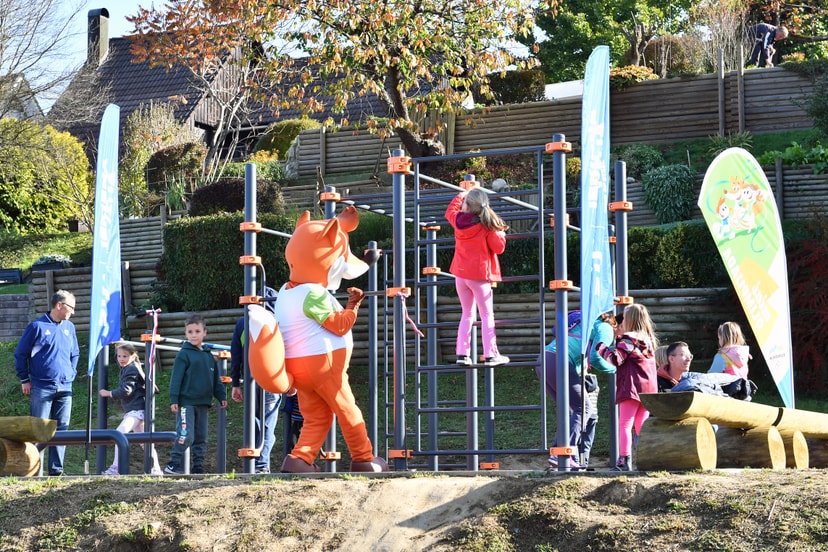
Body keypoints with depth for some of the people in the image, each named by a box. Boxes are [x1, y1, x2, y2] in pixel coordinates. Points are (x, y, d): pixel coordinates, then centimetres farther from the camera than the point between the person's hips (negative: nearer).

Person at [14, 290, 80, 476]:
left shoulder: (69, 327, 10)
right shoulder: (37, 326, -6)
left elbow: (75, 354, 23)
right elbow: (20, 354, -1)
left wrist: (71, 374, 12)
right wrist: (24, 380, -2)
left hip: (65, 388, 5)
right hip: (41, 388, -5)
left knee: (61, 429, 7)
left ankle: (56, 469, 13)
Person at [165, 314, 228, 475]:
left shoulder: (208, 356, 14)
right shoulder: (184, 354, -5)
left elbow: (215, 380, 21)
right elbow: (176, 378, -7)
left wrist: (221, 396, 15)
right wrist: (173, 400, -12)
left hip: (203, 403, 6)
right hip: (186, 402, -6)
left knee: (201, 437, 9)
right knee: (185, 435, -15)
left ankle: (198, 467, 16)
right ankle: (174, 465, -8)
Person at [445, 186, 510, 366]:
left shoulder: (458, 219, -1)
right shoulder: (487, 226, -14)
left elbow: (450, 211, 23)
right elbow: (498, 247, -10)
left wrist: (460, 195, 36)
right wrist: (501, 234, 7)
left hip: (460, 275, 5)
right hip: (479, 275, -4)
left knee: (467, 314, 14)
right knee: (487, 315, 1)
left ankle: (462, 353, 6)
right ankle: (490, 355, -5)